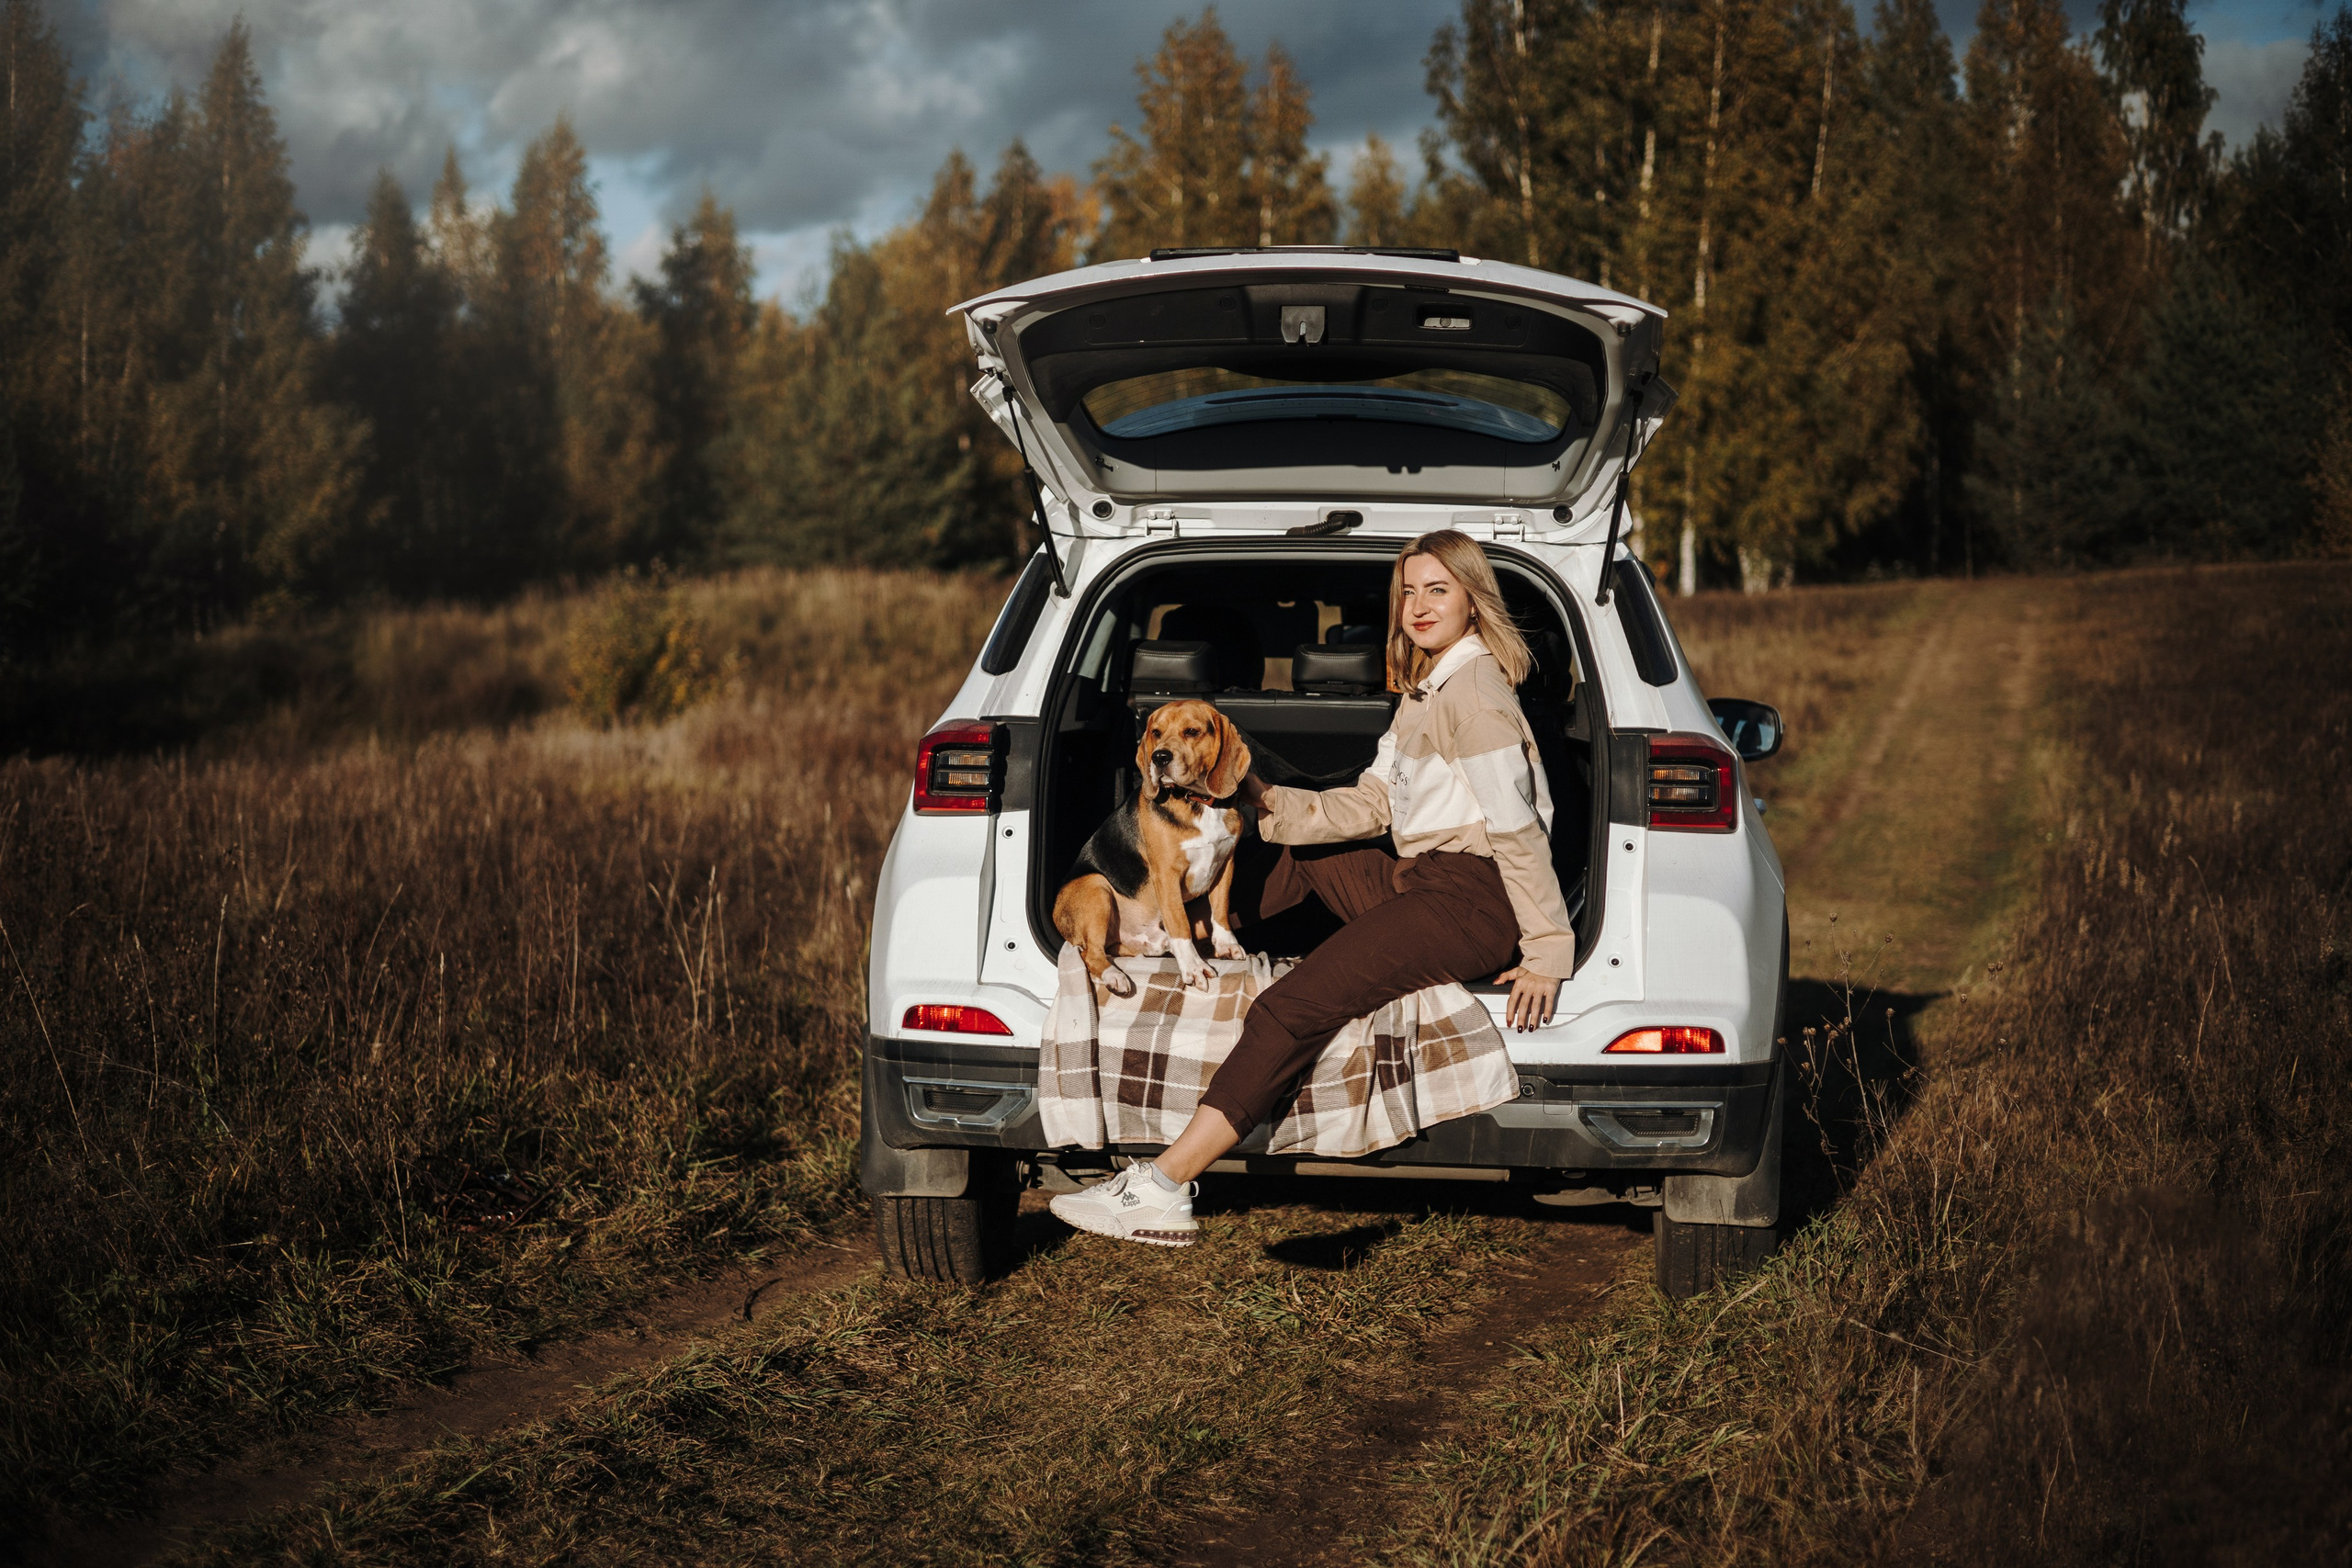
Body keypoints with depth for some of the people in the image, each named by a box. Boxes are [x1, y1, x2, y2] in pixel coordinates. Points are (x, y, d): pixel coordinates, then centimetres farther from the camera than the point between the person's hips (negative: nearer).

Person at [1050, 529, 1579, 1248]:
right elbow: (1371, 806, 16)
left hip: (1473, 900, -10)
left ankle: (1162, 1188, -28)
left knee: (1292, 1008, -21)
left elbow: (1517, 826, -16)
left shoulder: (1474, 689, -11)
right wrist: (1272, 805, 2)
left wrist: (1548, 949, -20)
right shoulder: (1423, 690, 19)